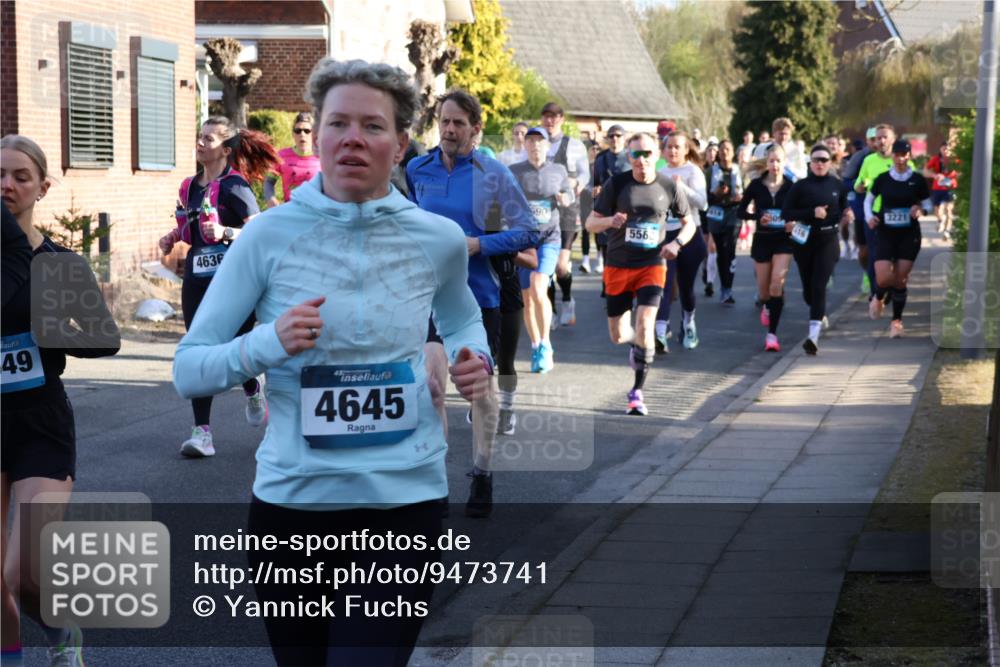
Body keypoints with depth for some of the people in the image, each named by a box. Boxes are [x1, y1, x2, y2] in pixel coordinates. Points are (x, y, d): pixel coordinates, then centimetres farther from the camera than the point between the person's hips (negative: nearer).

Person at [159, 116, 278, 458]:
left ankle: (253, 392, 38)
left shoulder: (234, 186, -9)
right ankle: (202, 430, -1)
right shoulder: (191, 186, 11)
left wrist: (226, 232, -29)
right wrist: (172, 237, 10)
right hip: (197, 276, 6)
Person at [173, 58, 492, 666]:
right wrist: (268, 344, -21)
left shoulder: (439, 239, 0)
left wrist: (474, 360, 1)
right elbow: (188, 371, -3)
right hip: (291, 501, 0)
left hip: (405, 502, 0)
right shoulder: (270, 235, -5)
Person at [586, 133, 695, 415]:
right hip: (618, 267, 1)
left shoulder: (669, 187, -1)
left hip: (652, 266, -1)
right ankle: (636, 343, 46)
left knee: (645, 326, -18)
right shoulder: (616, 184, -5)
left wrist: (676, 243, -9)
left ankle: (637, 392, -4)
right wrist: (610, 221, -24)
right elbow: (590, 223, -2)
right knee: (618, 336, 7)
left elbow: (689, 223, 12)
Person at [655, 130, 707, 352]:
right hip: (664, 233, 2)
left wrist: (682, 186, -28)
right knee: (664, 282, -13)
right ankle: (661, 332, -23)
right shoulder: (660, 173, 10)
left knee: (686, 284, 8)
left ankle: (689, 324, 36)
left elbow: (702, 202, -17)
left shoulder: (693, 171, -3)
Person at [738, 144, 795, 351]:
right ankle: (766, 306, 49)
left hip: (783, 240, -1)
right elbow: (741, 211, 0)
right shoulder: (756, 185, -4)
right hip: (762, 239, 1)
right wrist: (758, 217, -18)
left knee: (777, 285, -16)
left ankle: (772, 334, -12)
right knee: (764, 289, 11)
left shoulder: (791, 187, -5)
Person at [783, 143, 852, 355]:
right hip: (804, 241, 1)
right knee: (808, 288, 12)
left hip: (828, 242, -1)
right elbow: (786, 213, -9)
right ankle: (820, 313, 46)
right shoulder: (800, 186, -4)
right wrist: (812, 213, -19)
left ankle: (813, 335, -22)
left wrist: (846, 213, -2)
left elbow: (843, 205, 21)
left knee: (819, 287, -15)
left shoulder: (836, 184, 2)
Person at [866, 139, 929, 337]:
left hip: (909, 234, 0)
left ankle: (897, 320, 14)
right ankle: (878, 298, 24)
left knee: (900, 280, -1)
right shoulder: (883, 179, 0)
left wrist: (919, 209, -13)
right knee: (883, 279, -12)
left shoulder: (918, 180, -1)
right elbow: (868, 199, 12)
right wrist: (869, 216, -7)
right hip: (885, 233, 0)